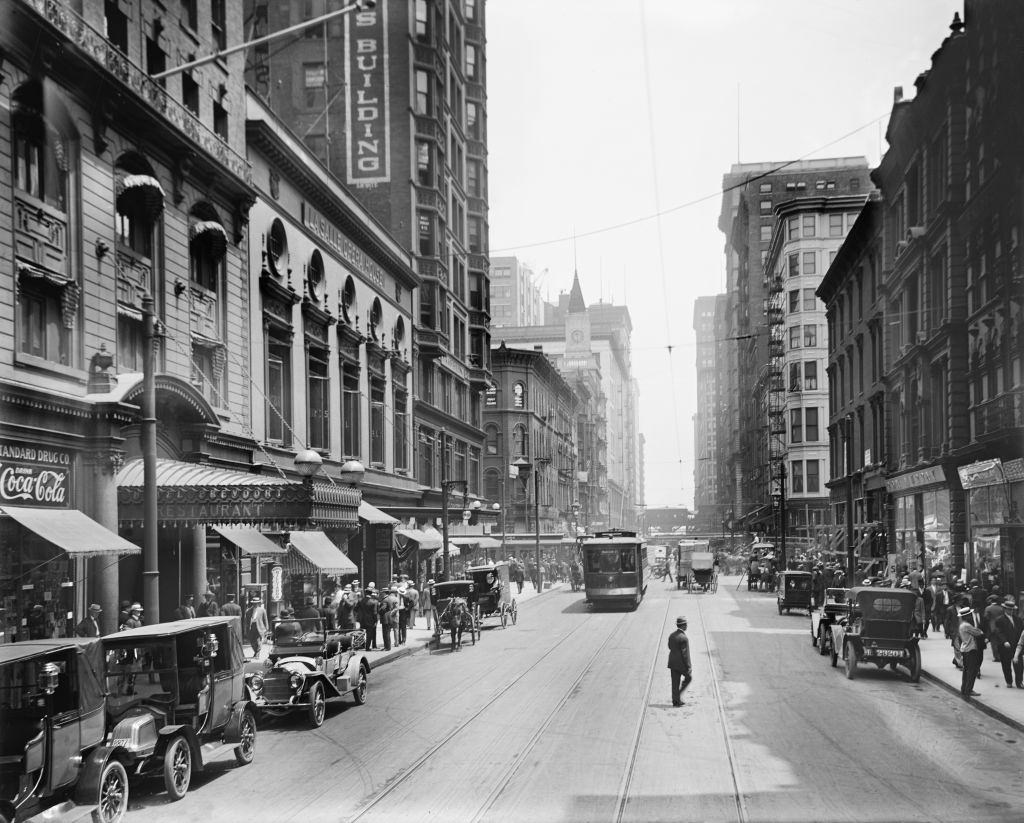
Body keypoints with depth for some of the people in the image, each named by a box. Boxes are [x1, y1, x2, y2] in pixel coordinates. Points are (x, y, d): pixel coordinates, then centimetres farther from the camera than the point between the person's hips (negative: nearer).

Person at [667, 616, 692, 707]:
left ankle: (676, 700, 13)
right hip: (681, 664, -7)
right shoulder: (684, 638, -20)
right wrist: (688, 667, -13)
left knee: (675, 683, 11)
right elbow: (685, 654, -19)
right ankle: (679, 695, 8)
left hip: (672, 663, 7)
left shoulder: (671, 635, 3)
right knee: (688, 677, 15)